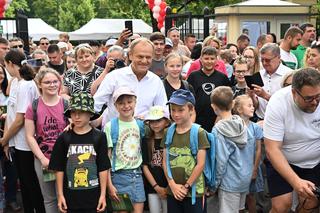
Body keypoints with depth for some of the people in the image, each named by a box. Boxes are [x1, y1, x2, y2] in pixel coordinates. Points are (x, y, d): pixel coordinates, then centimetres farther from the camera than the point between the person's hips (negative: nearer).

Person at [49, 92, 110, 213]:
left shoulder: (99, 137, -4)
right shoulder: (64, 138, -1)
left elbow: (103, 168, -2)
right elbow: (59, 169, 2)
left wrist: (103, 194, -4)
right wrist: (60, 194, 1)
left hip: (93, 195, -1)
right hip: (71, 196, 1)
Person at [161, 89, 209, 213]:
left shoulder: (199, 133, -7)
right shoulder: (168, 133, 5)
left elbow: (200, 164, -10)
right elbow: (165, 162, 4)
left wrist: (186, 187, -10)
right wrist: (172, 185, -6)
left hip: (194, 192, -4)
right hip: (172, 191, 4)